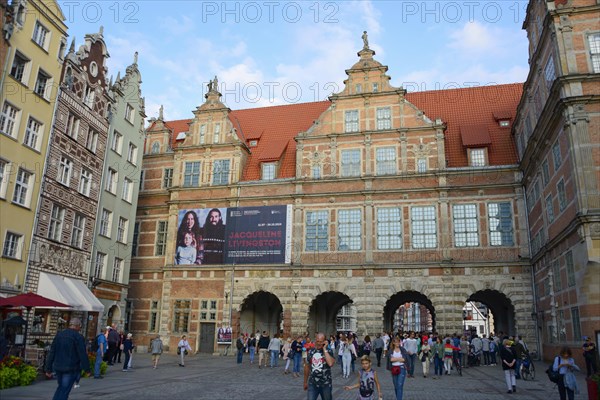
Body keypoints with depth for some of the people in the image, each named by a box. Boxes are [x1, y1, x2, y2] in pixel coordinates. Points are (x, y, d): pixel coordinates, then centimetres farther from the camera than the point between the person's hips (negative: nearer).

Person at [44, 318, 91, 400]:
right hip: (71, 369, -6)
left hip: (58, 367, 6)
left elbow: (51, 353, 7)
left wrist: (48, 369, 12)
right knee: (64, 391, 2)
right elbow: (83, 355, -13)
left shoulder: (59, 334, 6)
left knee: (61, 387, 24)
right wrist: (87, 369, -5)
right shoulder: (78, 337, -13)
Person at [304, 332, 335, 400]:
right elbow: (307, 367, 12)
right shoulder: (310, 351, 2)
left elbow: (330, 363, -28)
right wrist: (305, 382, 15)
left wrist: (324, 349, -21)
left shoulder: (328, 351, -8)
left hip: (326, 384, -2)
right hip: (312, 384, 2)